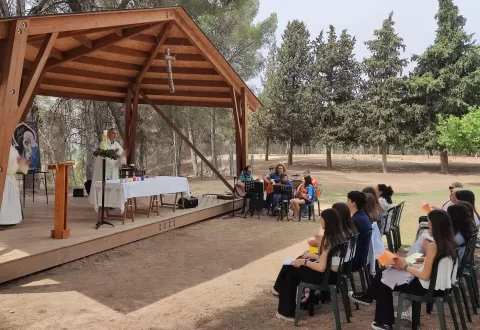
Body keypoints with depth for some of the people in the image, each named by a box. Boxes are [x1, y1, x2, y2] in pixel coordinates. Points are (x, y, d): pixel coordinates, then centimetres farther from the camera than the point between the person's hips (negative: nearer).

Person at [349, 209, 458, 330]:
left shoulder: (433, 246, -25)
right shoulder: (451, 242, 0)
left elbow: (425, 276, -23)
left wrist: (405, 266, -11)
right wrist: (425, 258, 6)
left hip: (429, 287, -8)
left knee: (385, 280, 9)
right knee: (385, 274, 14)